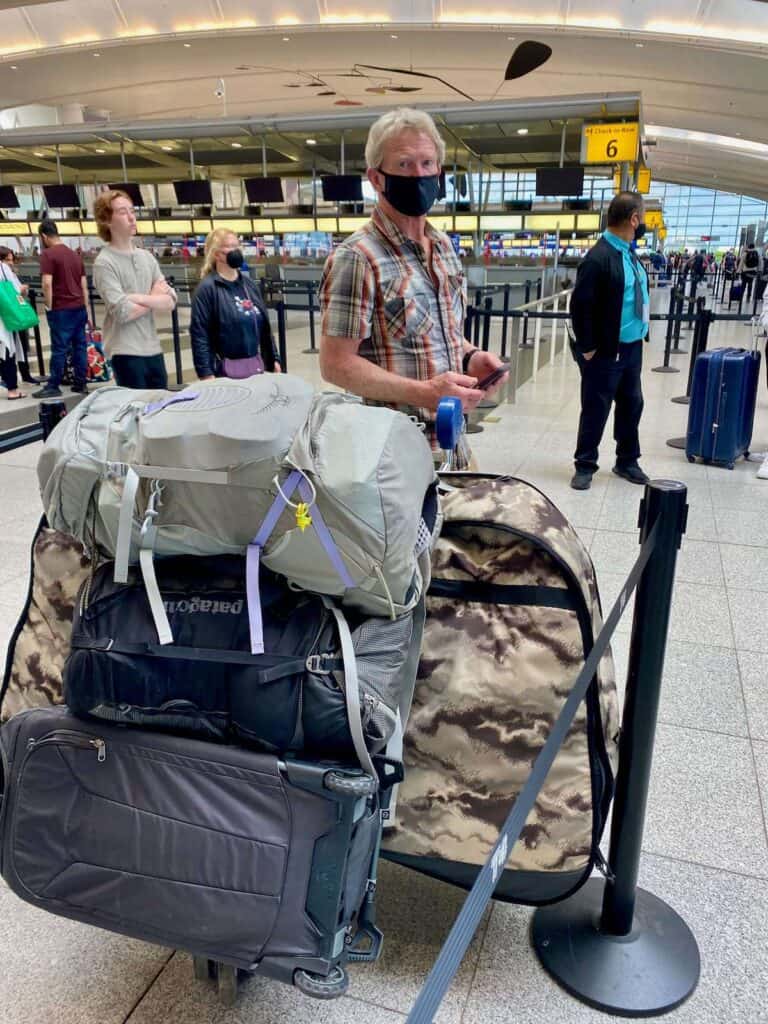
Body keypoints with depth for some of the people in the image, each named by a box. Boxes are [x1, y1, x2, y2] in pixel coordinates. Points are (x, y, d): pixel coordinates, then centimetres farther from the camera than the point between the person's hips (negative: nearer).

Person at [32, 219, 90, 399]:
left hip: (61, 309, -7)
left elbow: (47, 283, -17)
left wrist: (49, 307, -7)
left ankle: (53, 386, 4)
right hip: (79, 307, 7)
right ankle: (80, 383, 12)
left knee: (59, 348, -3)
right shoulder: (75, 255, 15)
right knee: (80, 346, 8)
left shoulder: (48, 254, -8)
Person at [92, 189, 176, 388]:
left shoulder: (147, 257, 10)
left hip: (154, 350, 6)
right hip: (126, 353, -6)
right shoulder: (104, 263, -9)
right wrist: (155, 298, -4)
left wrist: (140, 298, -14)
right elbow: (123, 312, -18)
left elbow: (170, 302, 2)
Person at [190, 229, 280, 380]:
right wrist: (206, 374, -18)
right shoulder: (207, 288, -9)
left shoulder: (249, 284, 11)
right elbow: (199, 334, -13)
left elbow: (264, 326, 15)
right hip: (225, 369, -6)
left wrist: (273, 359, 12)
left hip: (255, 366, 6)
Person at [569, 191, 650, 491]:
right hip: (606, 352, -8)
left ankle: (627, 461, 30)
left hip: (633, 348, 8)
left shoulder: (628, 252, 10)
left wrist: (640, 335, 12)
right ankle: (585, 466, 16)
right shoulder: (599, 257, -17)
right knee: (596, 409, 2)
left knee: (631, 405, 16)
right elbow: (580, 305, -20)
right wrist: (587, 348, -17)